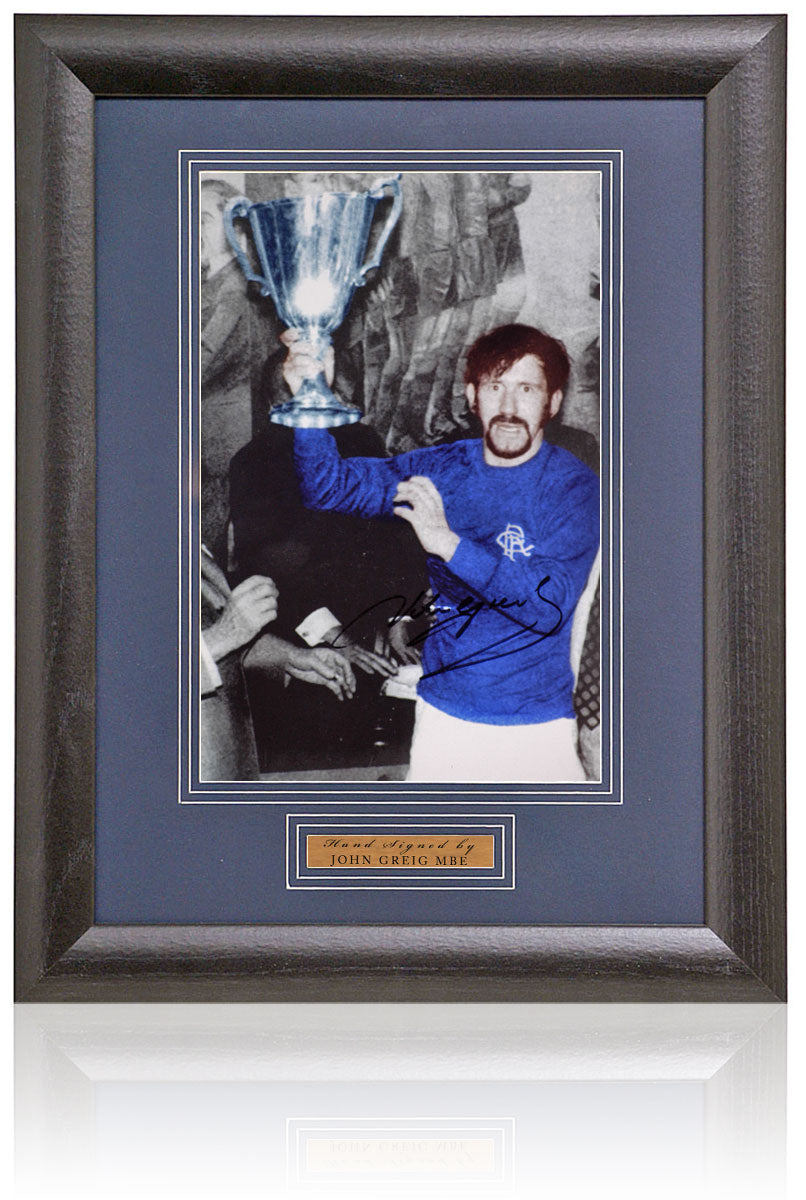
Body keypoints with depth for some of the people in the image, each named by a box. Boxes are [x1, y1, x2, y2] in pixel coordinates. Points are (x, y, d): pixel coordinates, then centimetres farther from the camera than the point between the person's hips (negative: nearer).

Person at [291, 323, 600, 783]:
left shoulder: (574, 487, -11)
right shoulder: (441, 469, 3)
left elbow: (550, 603, -23)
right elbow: (332, 485, -3)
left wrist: (449, 545, -35)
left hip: (535, 726, -3)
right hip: (441, 715, 4)